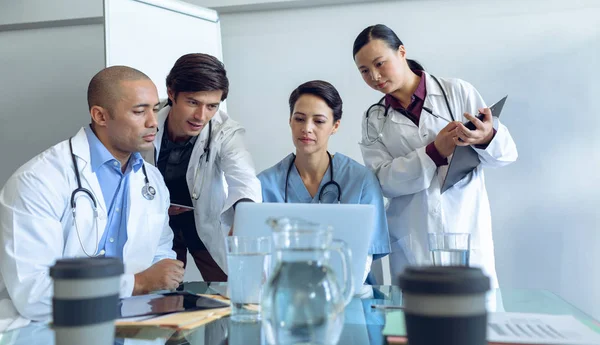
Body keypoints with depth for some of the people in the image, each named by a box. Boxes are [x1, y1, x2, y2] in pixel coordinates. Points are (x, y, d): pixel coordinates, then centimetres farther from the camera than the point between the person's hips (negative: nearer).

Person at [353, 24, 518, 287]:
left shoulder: (457, 92, 1)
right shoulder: (374, 120, 8)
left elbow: (507, 153, 0)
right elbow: (383, 180, -4)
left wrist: (486, 138, -22)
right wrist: (434, 153, -17)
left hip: (466, 232, -1)